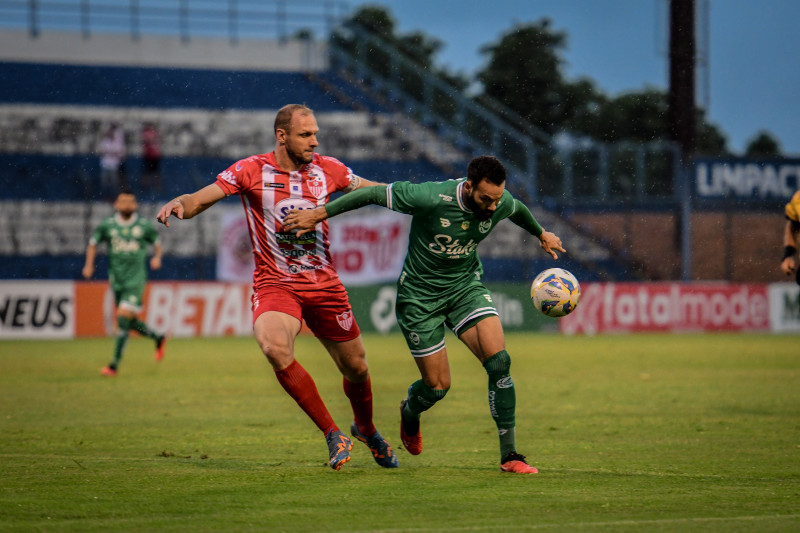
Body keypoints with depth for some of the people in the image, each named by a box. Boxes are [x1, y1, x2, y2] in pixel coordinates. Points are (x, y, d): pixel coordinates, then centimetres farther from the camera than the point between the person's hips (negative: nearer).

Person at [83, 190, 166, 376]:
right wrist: (89, 264, 2)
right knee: (130, 322, 10)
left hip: (136, 280, -3)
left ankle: (115, 364, -13)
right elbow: (93, 243, 14)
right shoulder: (107, 225, 2)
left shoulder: (144, 226, -1)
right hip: (117, 280, 3)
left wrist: (157, 257, -5)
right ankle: (158, 338, 39)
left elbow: (156, 242, 14)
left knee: (123, 317, -16)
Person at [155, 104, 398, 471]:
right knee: (275, 349, -31)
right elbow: (200, 199, -9)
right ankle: (333, 434, -18)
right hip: (275, 285, -3)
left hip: (324, 285, 3)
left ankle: (365, 429, 43)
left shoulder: (327, 169, 2)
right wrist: (178, 204, -31)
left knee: (355, 367, 9)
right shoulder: (252, 171, -6)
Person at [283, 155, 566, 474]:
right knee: (438, 386, -1)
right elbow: (374, 194, -19)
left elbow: (518, 210, 14)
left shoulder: (501, 203, -13)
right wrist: (318, 214, -15)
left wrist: (541, 234, 34)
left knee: (499, 361, -17)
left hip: (465, 286, 4)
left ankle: (509, 454, -8)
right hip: (420, 295, -4)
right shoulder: (431, 198, -29)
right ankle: (409, 414, 38)